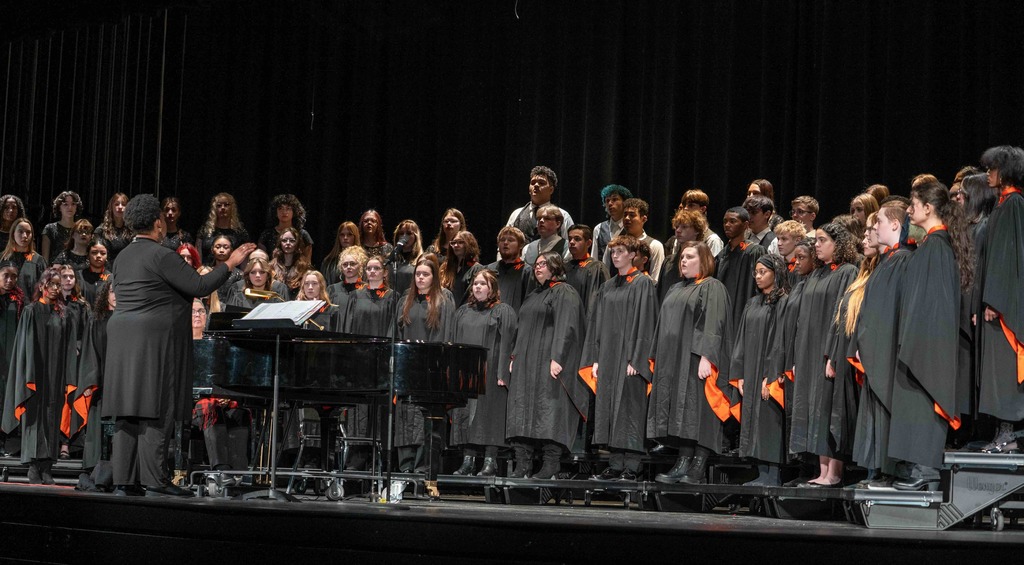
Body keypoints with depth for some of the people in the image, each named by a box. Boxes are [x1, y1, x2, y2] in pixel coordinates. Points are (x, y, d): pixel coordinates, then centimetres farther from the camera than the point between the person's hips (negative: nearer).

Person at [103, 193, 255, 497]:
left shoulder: (123, 258, 14)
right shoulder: (161, 255, -11)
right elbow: (200, 286, -14)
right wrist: (230, 264, -5)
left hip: (123, 338, 8)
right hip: (156, 339, -8)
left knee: (128, 409, 6)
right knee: (157, 410, -7)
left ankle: (124, 477, 5)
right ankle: (154, 478, -9)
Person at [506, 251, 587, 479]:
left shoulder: (564, 293, -5)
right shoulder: (534, 295, 23)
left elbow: (565, 328, -15)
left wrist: (557, 358, -23)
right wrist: (515, 356, 17)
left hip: (547, 363, -9)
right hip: (526, 363, 9)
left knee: (549, 413, -11)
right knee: (522, 411, 2)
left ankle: (551, 466, -12)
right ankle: (522, 465, 0)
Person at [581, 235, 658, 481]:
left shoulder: (643, 284, -3)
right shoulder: (607, 287, 16)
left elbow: (644, 322, -10)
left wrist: (635, 359, -16)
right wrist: (595, 358, 8)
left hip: (629, 357, -7)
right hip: (607, 357, 7)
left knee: (629, 411, -7)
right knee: (609, 410, 5)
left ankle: (631, 468, -5)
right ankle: (615, 465, 8)